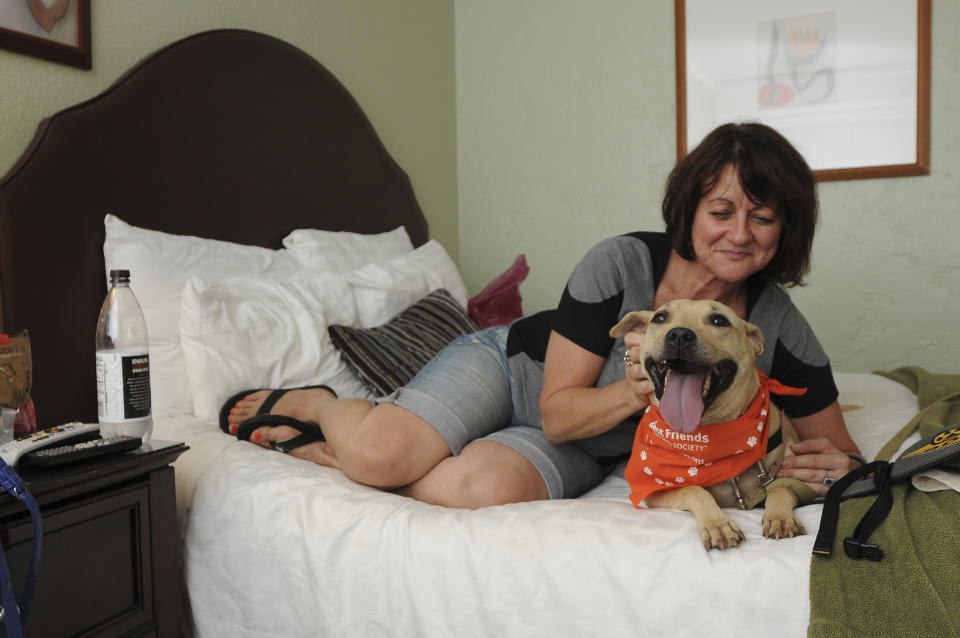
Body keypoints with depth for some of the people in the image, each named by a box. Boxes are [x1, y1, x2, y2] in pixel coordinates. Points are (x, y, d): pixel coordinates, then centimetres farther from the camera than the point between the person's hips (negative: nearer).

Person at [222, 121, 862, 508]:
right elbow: (556, 408, -18)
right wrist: (630, 392, -37)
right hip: (510, 367, -2)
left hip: (582, 450, 2)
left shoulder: (779, 325, -13)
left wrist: (834, 463, -24)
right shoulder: (619, 263, -21)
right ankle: (314, 402, 12)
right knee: (379, 451, -28)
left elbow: (838, 446, -1)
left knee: (484, 489, -32)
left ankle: (324, 448, -2)